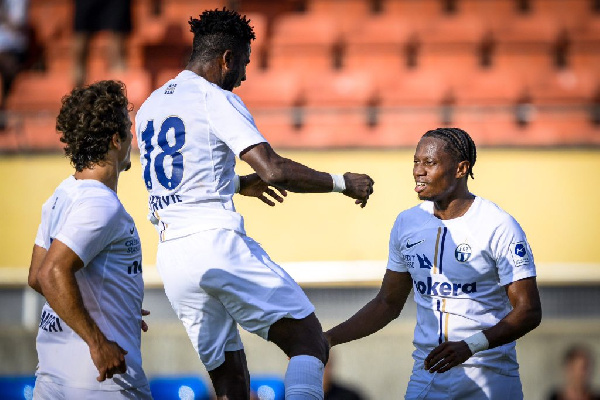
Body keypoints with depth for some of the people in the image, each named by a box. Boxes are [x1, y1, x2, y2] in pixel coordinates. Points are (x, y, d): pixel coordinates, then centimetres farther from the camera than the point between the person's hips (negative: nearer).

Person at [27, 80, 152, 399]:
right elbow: (52, 275, -27)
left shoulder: (62, 196, 11)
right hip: (106, 374, -8)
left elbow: (37, 276, 19)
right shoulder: (101, 205, -17)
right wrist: (98, 342, -24)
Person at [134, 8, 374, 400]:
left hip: (171, 259, 8)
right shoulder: (216, 100, -4)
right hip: (217, 243, -7)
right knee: (309, 340, -6)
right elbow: (275, 170, -14)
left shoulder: (149, 107, 20)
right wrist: (342, 183, -2)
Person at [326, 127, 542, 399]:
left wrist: (470, 346, -25)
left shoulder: (499, 226, -9)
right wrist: (328, 339, 6)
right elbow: (387, 304, 17)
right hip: (427, 374, 4)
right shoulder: (406, 224, 8)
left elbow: (529, 311, -12)